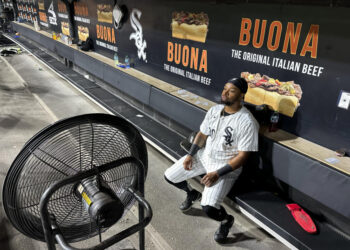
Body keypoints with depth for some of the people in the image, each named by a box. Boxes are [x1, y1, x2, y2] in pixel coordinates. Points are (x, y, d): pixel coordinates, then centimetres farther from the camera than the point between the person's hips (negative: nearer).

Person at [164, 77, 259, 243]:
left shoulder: (247, 122, -22)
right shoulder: (214, 110, -2)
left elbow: (242, 156, -20)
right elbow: (202, 134, 8)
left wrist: (218, 174, -24)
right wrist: (190, 155, -5)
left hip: (226, 167, -6)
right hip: (204, 155, 7)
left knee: (208, 207, -23)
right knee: (169, 176, 5)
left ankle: (226, 220, 15)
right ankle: (192, 194, 36)